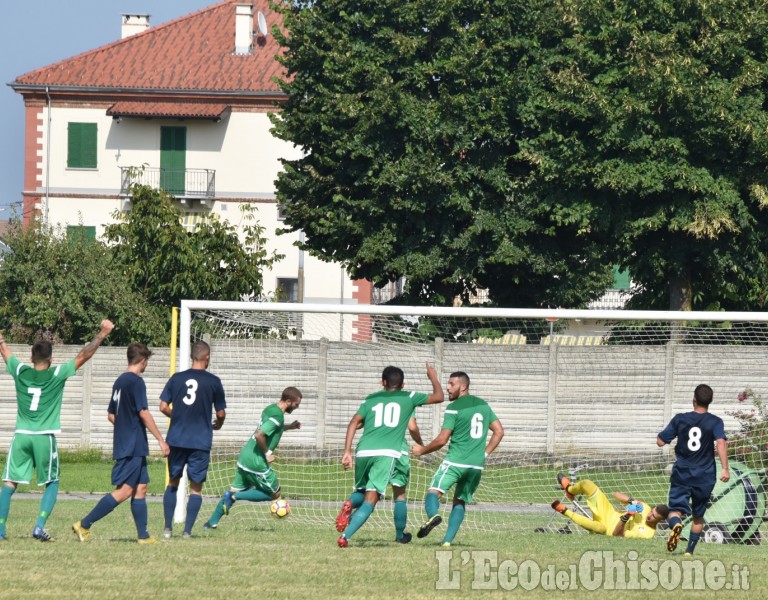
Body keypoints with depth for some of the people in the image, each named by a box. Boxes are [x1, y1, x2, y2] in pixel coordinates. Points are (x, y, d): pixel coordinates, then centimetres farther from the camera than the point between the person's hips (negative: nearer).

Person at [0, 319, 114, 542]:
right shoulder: (57, 374, -4)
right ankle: (39, 526, -6)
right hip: (45, 438, -2)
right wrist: (102, 334, 9)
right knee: (51, 484, 11)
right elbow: (84, 355, 0)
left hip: (21, 436, 2)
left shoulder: (20, 372, 2)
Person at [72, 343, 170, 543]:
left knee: (140, 487, 11)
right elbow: (144, 413, -18)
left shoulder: (120, 382, 14)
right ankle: (84, 525, -12)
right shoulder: (136, 382, -13)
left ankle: (143, 535, 10)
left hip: (123, 444, 10)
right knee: (124, 491, -10)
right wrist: (161, 440, -14)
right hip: (133, 447, -10)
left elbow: (111, 415, 19)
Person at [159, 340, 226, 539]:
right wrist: (218, 424, 24)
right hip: (201, 441, -2)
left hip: (176, 439, 2)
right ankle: (187, 531, -2)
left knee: (173, 482, 15)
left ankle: (168, 528, 9)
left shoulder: (177, 379, 2)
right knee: (196, 487, 5)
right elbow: (221, 413, 2)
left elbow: (164, 407, 1)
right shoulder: (213, 382, -4)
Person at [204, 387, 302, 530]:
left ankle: (212, 522, 17)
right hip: (256, 463, -9)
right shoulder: (277, 416, -19)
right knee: (274, 493, 8)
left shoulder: (270, 409, 10)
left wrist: (289, 427, 20)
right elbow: (259, 435, -29)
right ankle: (234, 497, -3)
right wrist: (267, 453, -16)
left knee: (235, 490, 18)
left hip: (244, 457, 9)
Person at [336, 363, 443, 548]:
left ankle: (349, 505, -12)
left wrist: (347, 452, 6)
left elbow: (354, 423, 8)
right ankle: (345, 536, -25)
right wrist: (433, 378, 43)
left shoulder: (371, 399, 20)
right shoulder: (408, 398, 16)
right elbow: (439, 397, 24)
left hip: (363, 452, 3)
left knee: (361, 492, 24)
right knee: (371, 499, -6)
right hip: (386, 454, -3)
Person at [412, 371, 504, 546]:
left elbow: (442, 440, -7)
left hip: (455, 461, -6)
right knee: (460, 501, 15)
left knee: (434, 491, -10)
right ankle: (448, 540, 2)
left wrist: (422, 450, 8)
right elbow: (499, 431, 16)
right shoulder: (484, 405, 15)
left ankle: (432, 514, -43)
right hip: (477, 465, 6)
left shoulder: (454, 408, -5)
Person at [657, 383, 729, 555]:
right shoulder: (715, 422, -4)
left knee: (675, 510, -2)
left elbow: (660, 442, 3)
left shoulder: (680, 419, 0)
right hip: (704, 477, 0)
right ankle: (690, 550, 17)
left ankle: (676, 524, -37)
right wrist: (725, 468, -25)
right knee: (698, 516, 18)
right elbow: (721, 442, -22)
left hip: (681, 474, 0)